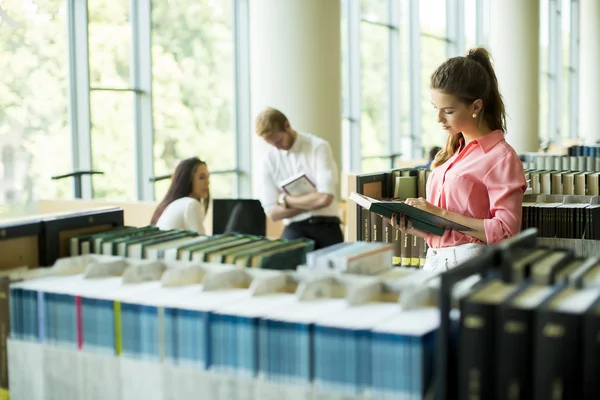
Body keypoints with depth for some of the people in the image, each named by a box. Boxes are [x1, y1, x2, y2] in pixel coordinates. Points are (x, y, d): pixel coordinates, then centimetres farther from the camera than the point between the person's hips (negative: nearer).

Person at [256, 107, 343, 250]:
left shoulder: (318, 147, -3)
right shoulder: (269, 159, 6)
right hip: (296, 227, 1)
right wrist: (312, 201, -8)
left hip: (326, 225, -1)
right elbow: (272, 212, 2)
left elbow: (325, 198, -14)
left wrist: (285, 200, -4)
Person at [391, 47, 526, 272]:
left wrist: (441, 214, -14)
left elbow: (505, 232, -12)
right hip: (434, 261, 6)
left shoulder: (501, 157, -5)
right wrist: (416, 227, 2)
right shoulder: (450, 153, 17)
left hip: (469, 263, -6)